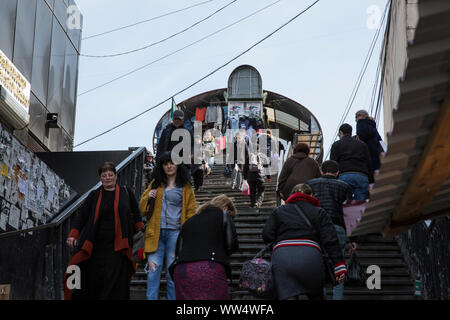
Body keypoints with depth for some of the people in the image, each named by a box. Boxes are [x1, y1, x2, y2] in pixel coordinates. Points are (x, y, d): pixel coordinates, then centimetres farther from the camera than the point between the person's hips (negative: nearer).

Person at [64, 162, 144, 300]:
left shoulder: (125, 193, 10)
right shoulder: (94, 195, 11)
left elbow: (136, 214, 19)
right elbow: (81, 216, 7)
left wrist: (139, 229, 9)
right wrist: (73, 235, -5)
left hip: (117, 247, -1)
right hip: (96, 246, 1)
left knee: (114, 282, -9)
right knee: (92, 281, 2)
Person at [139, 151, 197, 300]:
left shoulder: (185, 186, 8)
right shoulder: (155, 183, 15)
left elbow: (191, 211, 7)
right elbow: (142, 208, 19)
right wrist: (148, 197, -3)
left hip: (175, 232, -2)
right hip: (156, 232, 2)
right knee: (153, 269, -5)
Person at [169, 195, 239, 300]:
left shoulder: (188, 221, 26)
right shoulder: (223, 215, 13)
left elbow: (178, 250, 21)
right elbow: (232, 245, 5)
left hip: (182, 271, 5)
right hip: (210, 269, -4)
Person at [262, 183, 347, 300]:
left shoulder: (278, 211, 25)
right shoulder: (319, 212, 19)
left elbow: (267, 235, 12)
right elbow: (330, 239, 5)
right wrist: (339, 263, 1)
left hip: (281, 256, 1)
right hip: (310, 256, 0)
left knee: (287, 296, -6)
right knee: (316, 296, 19)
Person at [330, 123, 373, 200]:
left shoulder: (336, 145, 15)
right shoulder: (362, 144, 25)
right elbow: (369, 164, 19)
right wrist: (371, 182, 17)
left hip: (345, 176, -3)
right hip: (362, 177, 3)